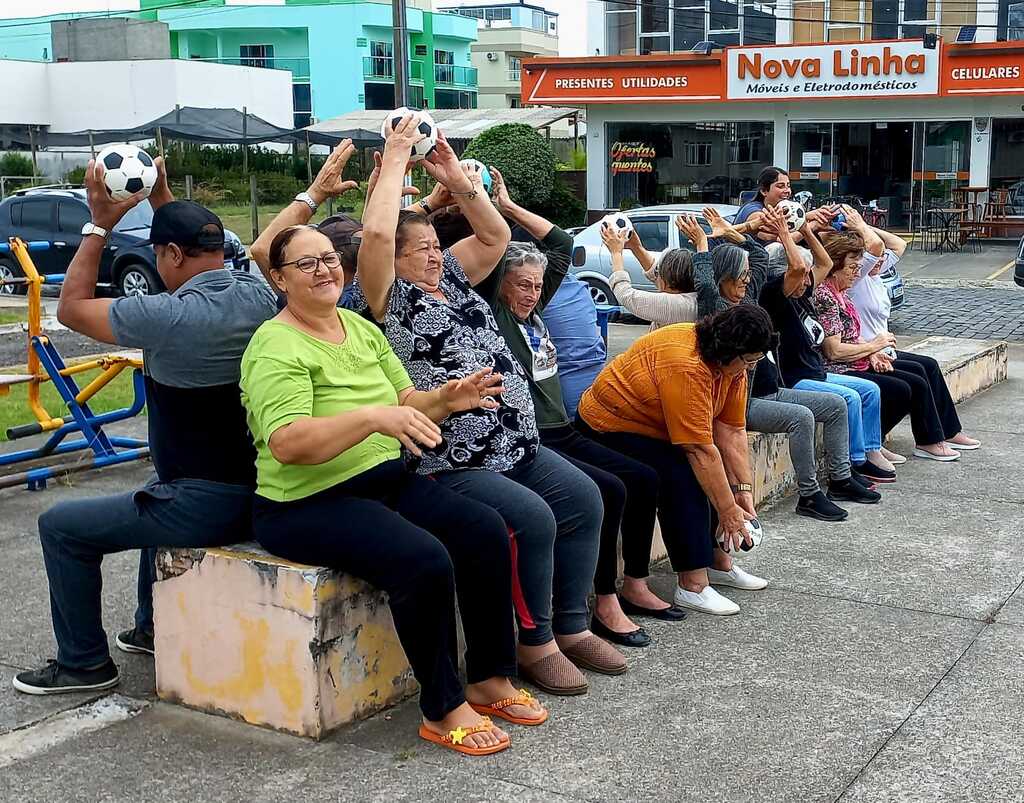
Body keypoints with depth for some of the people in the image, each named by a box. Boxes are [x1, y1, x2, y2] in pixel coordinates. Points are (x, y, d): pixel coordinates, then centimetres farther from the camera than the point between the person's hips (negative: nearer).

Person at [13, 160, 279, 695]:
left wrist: (99, 226, -1)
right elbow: (203, 254, 23)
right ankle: (154, 629, 48)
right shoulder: (257, 296, -1)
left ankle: (84, 663, 20)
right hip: (260, 491, 8)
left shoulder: (170, 316, -22)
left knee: (60, 528, 9)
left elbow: (71, 308, -6)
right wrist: (163, 199, 20)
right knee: (156, 494, 39)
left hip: (207, 506, -8)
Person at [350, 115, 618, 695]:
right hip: (450, 463, -9)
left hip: (515, 445, 9)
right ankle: (536, 644, -6)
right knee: (532, 518, -24)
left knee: (583, 498, 0)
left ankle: (573, 627, 9)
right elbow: (376, 233, -20)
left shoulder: (451, 279, 18)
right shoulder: (390, 299, -5)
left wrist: (455, 177, 8)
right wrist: (395, 160, -12)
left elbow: (495, 235, 18)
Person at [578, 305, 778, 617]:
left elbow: (732, 431, -8)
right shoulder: (685, 365, -35)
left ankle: (718, 562, 12)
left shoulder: (731, 362, -7)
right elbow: (701, 450, -33)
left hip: (654, 426, 9)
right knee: (681, 478, -25)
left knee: (717, 477, -2)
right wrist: (728, 510, -26)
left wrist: (743, 491, -13)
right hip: (610, 427, -9)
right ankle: (692, 586, -21)